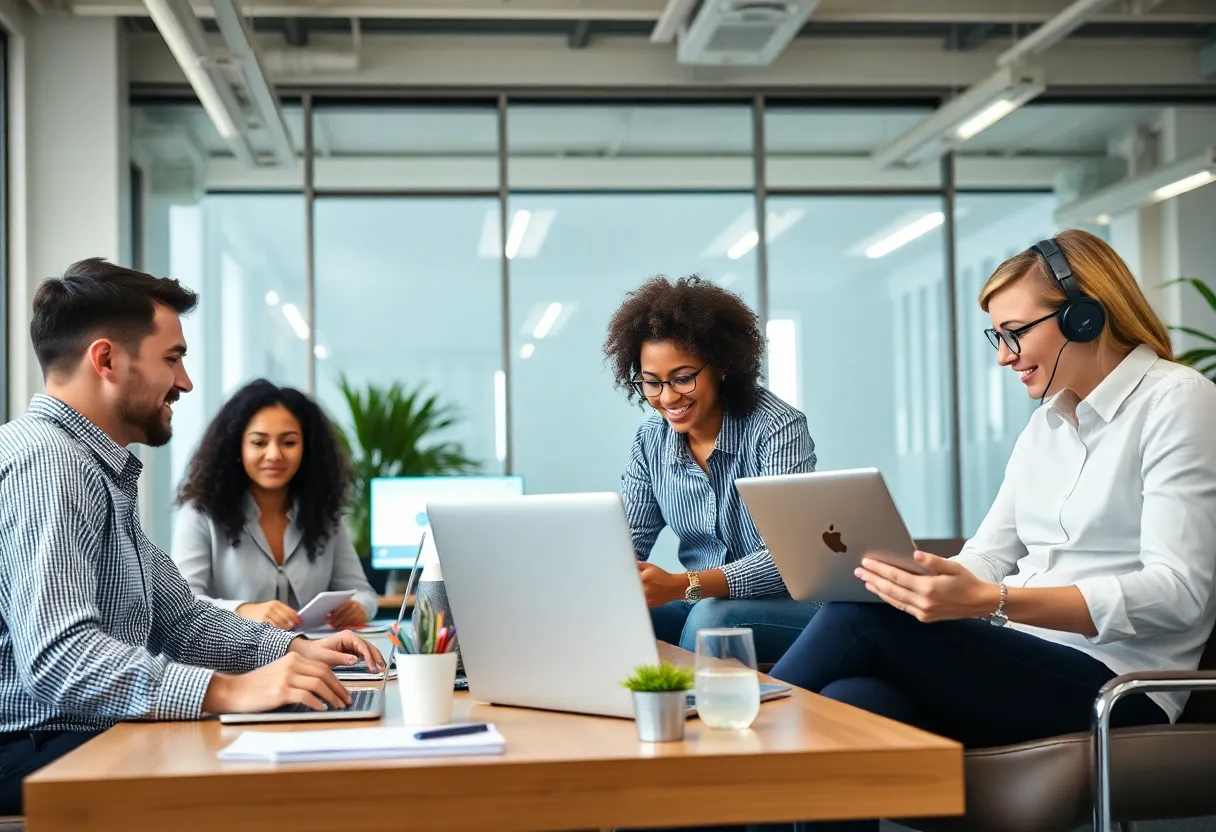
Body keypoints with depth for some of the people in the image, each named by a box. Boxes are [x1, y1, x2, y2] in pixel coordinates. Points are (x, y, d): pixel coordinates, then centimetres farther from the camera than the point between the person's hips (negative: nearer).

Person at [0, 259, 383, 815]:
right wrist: (228, 691, -34)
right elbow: (58, 656, -28)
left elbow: (178, 618, 22)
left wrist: (294, 649, 7)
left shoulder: (102, 469, 18)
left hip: (96, 736, 10)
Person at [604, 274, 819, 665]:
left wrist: (682, 585, -38)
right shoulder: (651, 440, 1)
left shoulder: (777, 428, -16)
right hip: (701, 604, 4)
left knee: (710, 616, -33)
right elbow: (628, 540, 2)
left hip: (792, 605, -4)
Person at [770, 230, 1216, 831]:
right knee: (849, 705, -28)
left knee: (857, 623, -23)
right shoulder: (1044, 426, 20)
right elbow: (986, 559, 14)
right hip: (1023, 665, 6)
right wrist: (903, 576, -9)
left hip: (1117, 683, -6)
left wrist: (991, 602, -27)